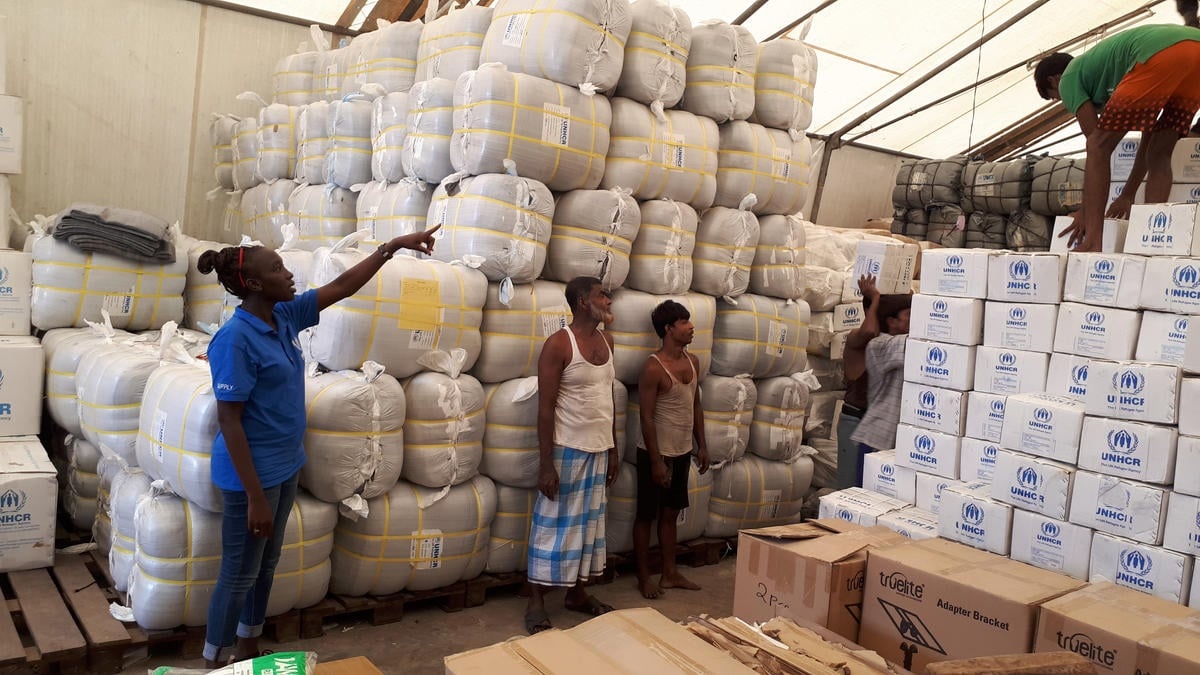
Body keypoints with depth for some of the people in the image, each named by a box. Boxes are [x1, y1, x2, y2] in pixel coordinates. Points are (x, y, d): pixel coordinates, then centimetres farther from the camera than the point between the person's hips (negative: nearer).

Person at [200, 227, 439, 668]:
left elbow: (342, 286, 8)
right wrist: (255, 496, -22)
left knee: (266, 564, 20)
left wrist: (394, 246, 4)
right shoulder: (236, 338, -23)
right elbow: (228, 421, -22)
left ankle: (248, 651, 38)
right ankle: (214, 664, 25)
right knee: (240, 574, 6)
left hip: (285, 465, 8)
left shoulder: (285, 316, 0)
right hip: (253, 473, -8)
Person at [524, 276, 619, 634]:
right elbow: (546, 408, -16)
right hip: (567, 450, -7)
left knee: (588, 524, 15)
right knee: (554, 526, 2)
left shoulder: (607, 341, 8)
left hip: (598, 450, 7)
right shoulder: (559, 344, -15)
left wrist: (613, 448, 14)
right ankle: (536, 602, 14)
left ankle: (577, 593, 28)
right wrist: (546, 463, -18)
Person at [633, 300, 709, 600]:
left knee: (670, 514, 17)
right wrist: (656, 461, -19)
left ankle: (670, 573, 28)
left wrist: (701, 446, 12)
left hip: (682, 452, 7)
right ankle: (644, 578, 18)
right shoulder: (653, 367, -19)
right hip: (657, 453, -7)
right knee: (646, 516, 6)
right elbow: (646, 417, -19)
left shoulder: (693, 361, 5)